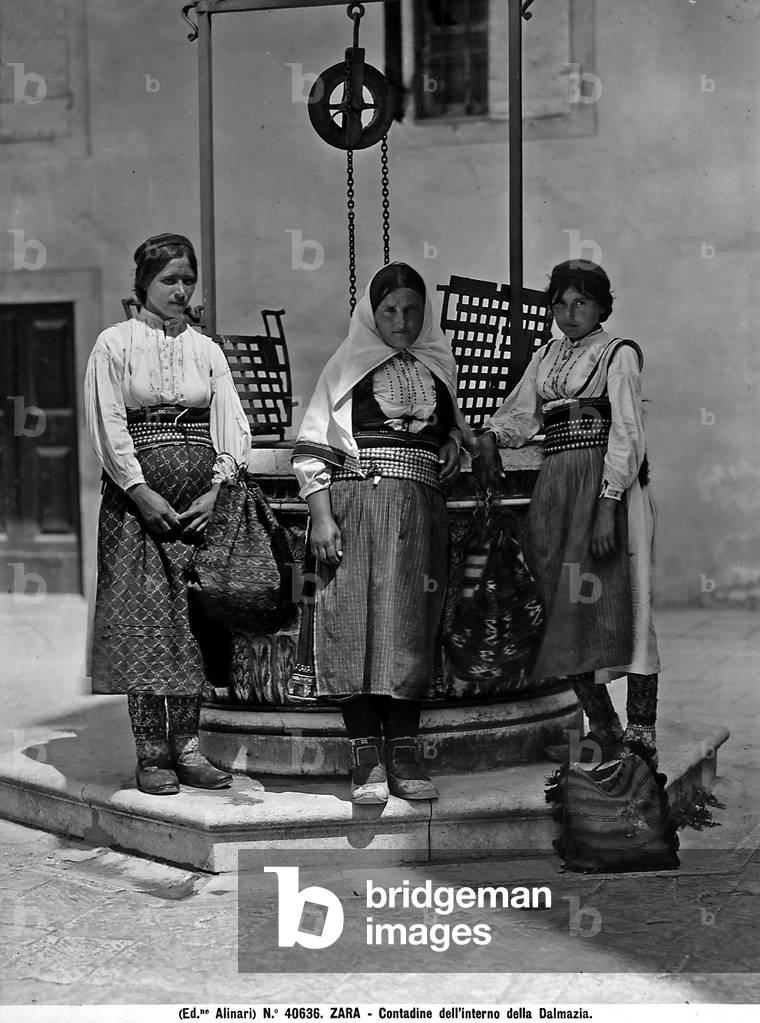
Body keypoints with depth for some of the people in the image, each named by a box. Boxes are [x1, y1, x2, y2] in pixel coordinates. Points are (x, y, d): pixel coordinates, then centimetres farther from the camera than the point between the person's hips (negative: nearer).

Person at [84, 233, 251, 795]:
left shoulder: (206, 349, 14)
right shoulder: (115, 343, 3)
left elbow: (233, 426, 8)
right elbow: (108, 426, -5)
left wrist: (216, 490, -6)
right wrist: (144, 495, -13)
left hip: (202, 498, 4)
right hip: (137, 495, -3)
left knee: (193, 620, 2)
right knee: (144, 619, -6)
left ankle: (187, 745, 7)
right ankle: (151, 754, -2)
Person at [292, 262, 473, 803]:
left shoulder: (439, 366, 17)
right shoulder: (348, 365, 7)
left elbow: (453, 428, 31)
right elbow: (312, 447, 1)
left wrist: (455, 444, 7)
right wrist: (322, 515, -10)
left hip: (422, 511, 3)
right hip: (355, 505, -3)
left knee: (411, 626, -1)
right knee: (357, 622, -8)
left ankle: (404, 753, 4)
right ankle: (367, 757, -3)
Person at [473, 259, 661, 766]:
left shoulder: (619, 354, 0)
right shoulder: (546, 356, 19)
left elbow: (626, 435, -10)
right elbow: (519, 415, 21)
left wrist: (607, 505, -20)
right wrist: (489, 437, -2)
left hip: (607, 487, -6)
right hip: (555, 490, 6)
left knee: (619, 608, -11)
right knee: (566, 613, 4)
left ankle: (641, 737, -11)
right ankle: (603, 729, 13)